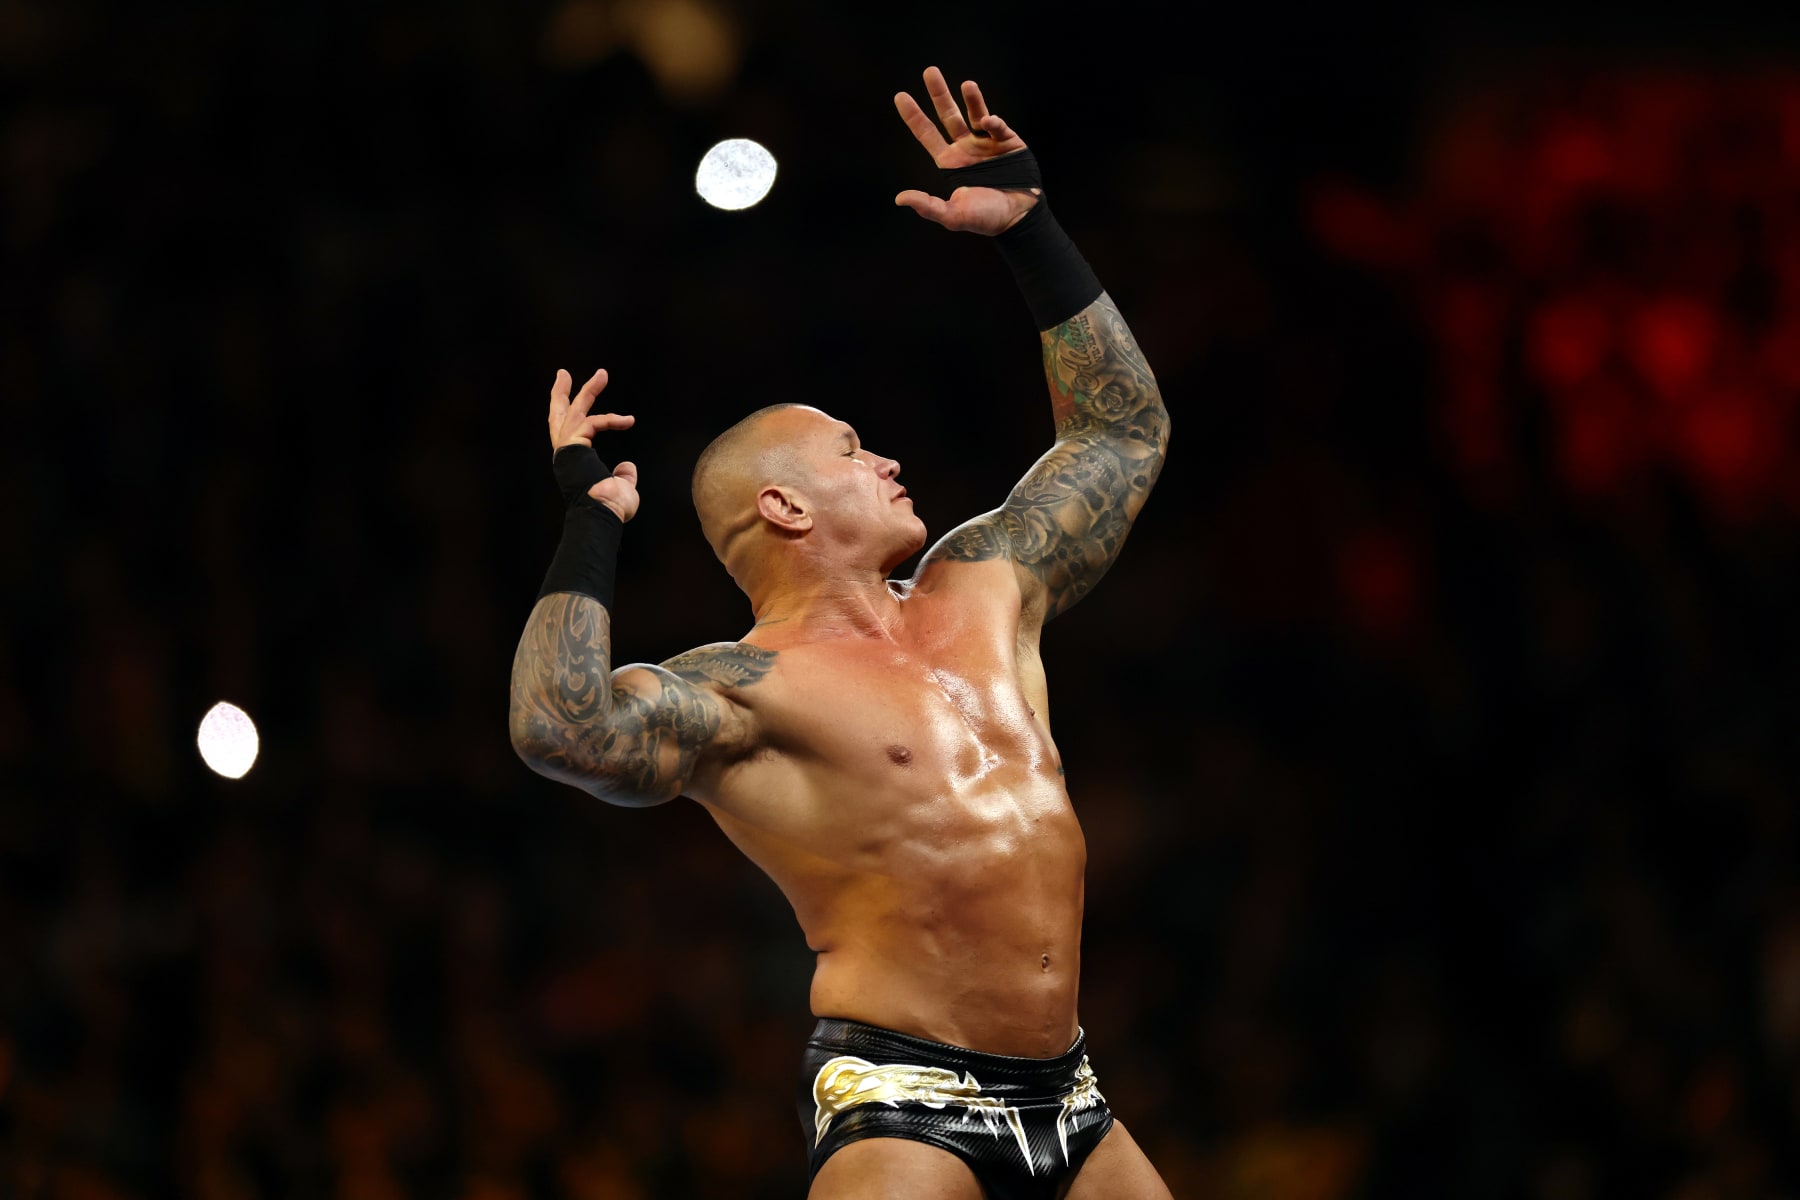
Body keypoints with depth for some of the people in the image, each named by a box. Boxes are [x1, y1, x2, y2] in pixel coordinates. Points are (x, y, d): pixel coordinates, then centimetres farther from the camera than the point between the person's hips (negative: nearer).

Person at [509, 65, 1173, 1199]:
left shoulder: (980, 591, 18)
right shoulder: (746, 688, -4)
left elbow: (1123, 428, 28)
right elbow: (560, 727, -23)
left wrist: (1031, 229, 22)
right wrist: (591, 524, -13)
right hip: (899, 1106, -7)